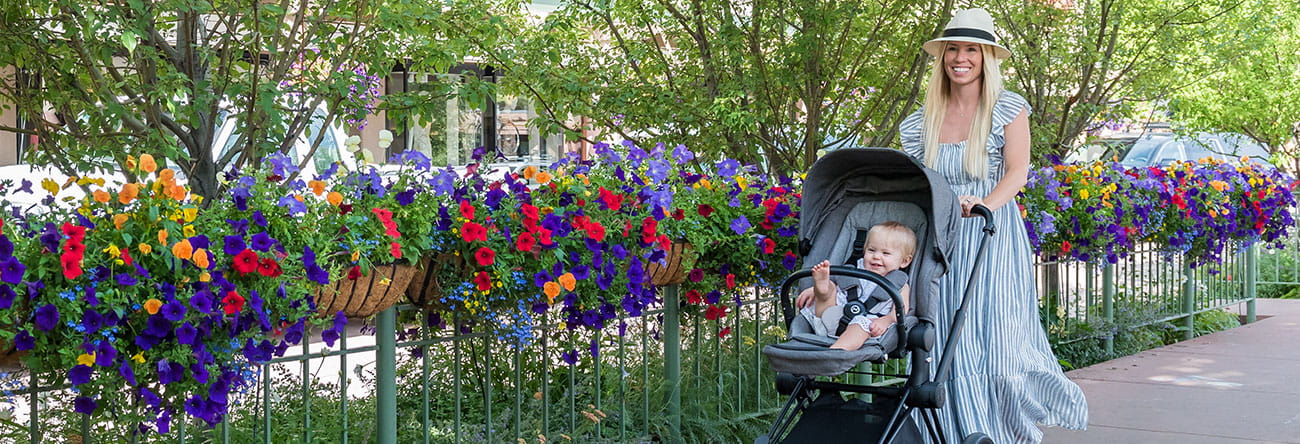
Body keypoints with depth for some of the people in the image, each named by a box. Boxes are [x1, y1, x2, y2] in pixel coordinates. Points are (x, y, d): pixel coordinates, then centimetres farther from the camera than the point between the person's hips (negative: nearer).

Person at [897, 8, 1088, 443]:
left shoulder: (1008, 108, 1)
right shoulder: (925, 118, 10)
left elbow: (1017, 171, -9)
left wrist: (986, 204, -26)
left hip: (993, 239, -3)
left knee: (997, 344, -9)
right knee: (949, 348, -2)